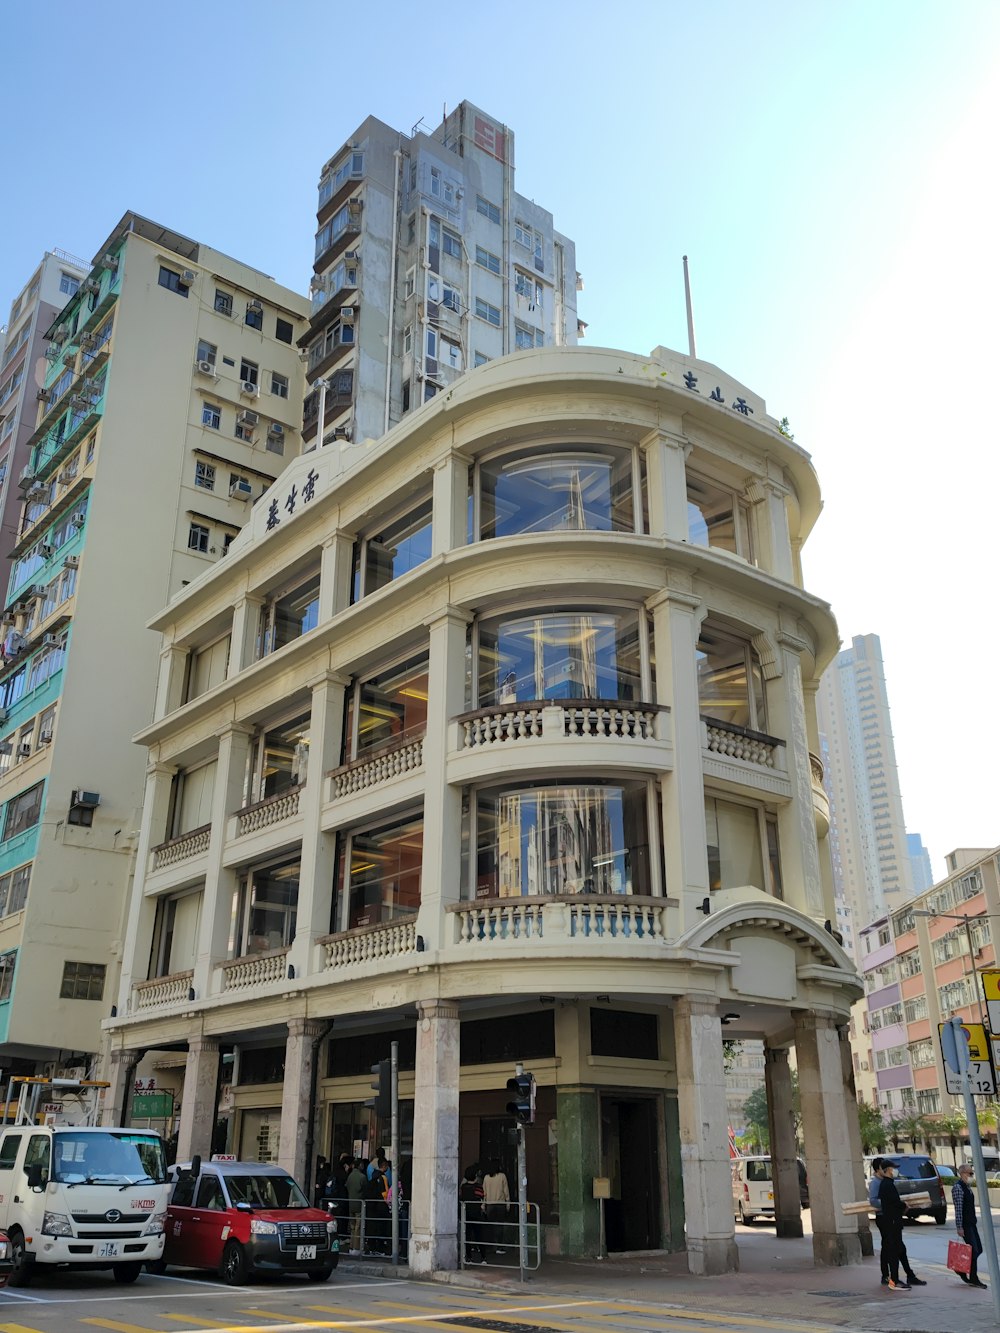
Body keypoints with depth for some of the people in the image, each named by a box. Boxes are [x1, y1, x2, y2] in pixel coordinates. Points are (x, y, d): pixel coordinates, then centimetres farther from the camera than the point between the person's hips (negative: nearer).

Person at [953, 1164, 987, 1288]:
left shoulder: (966, 1186, 14)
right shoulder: (958, 1187, -16)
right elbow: (958, 1208, -19)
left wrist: (974, 1221, 20)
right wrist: (959, 1227, -21)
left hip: (971, 1223, 9)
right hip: (965, 1224, -9)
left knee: (978, 1249, 10)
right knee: (974, 1250, -6)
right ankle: (973, 1279, 5)